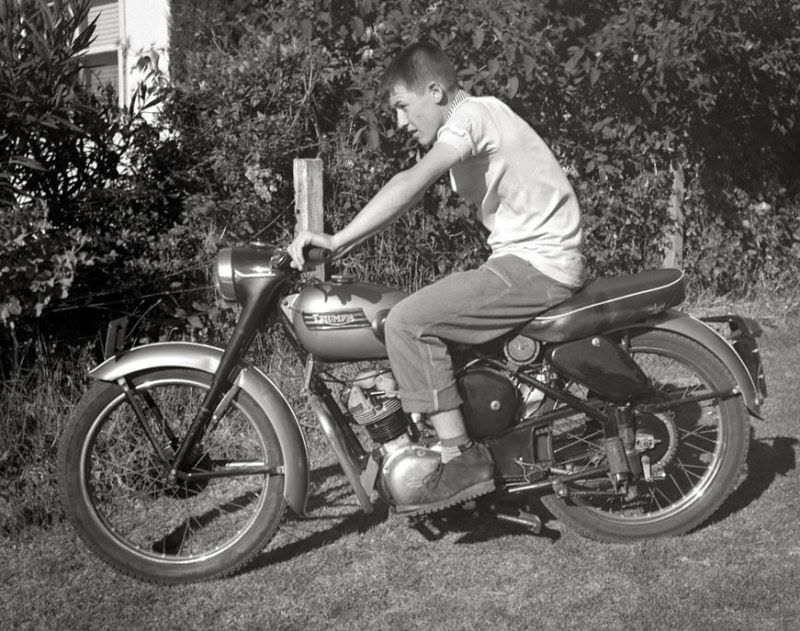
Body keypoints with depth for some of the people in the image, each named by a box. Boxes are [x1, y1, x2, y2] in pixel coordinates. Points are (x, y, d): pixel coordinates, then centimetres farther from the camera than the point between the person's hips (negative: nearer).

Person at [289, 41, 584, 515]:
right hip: (536, 262, 10)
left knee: (408, 323, -18)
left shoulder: (471, 114, -12)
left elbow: (413, 183, -28)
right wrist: (345, 244, 9)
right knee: (428, 311, 20)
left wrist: (336, 240, -31)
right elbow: (411, 195, 17)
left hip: (537, 265, -10)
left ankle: (462, 462, -15)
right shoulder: (478, 117, 19)